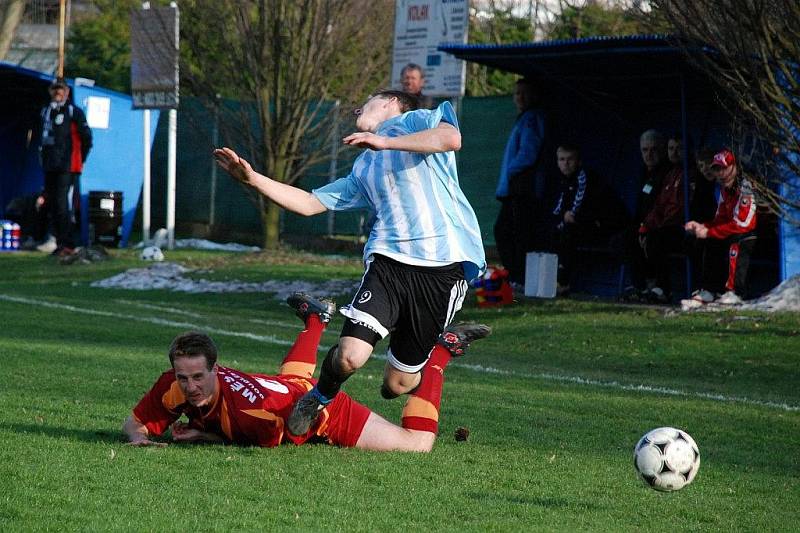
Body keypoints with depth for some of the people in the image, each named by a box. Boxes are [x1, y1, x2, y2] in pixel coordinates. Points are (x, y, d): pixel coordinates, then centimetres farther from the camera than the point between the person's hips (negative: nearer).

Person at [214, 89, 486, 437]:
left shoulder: (417, 120, 11)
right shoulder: (363, 171, 27)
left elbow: (451, 138, -12)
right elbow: (309, 203, 25)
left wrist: (384, 141, -14)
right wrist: (253, 179, 15)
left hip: (443, 266, -4)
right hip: (388, 260, 4)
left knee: (397, 385, 2)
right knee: (349, 356, -18)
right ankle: (321, 398, 13)